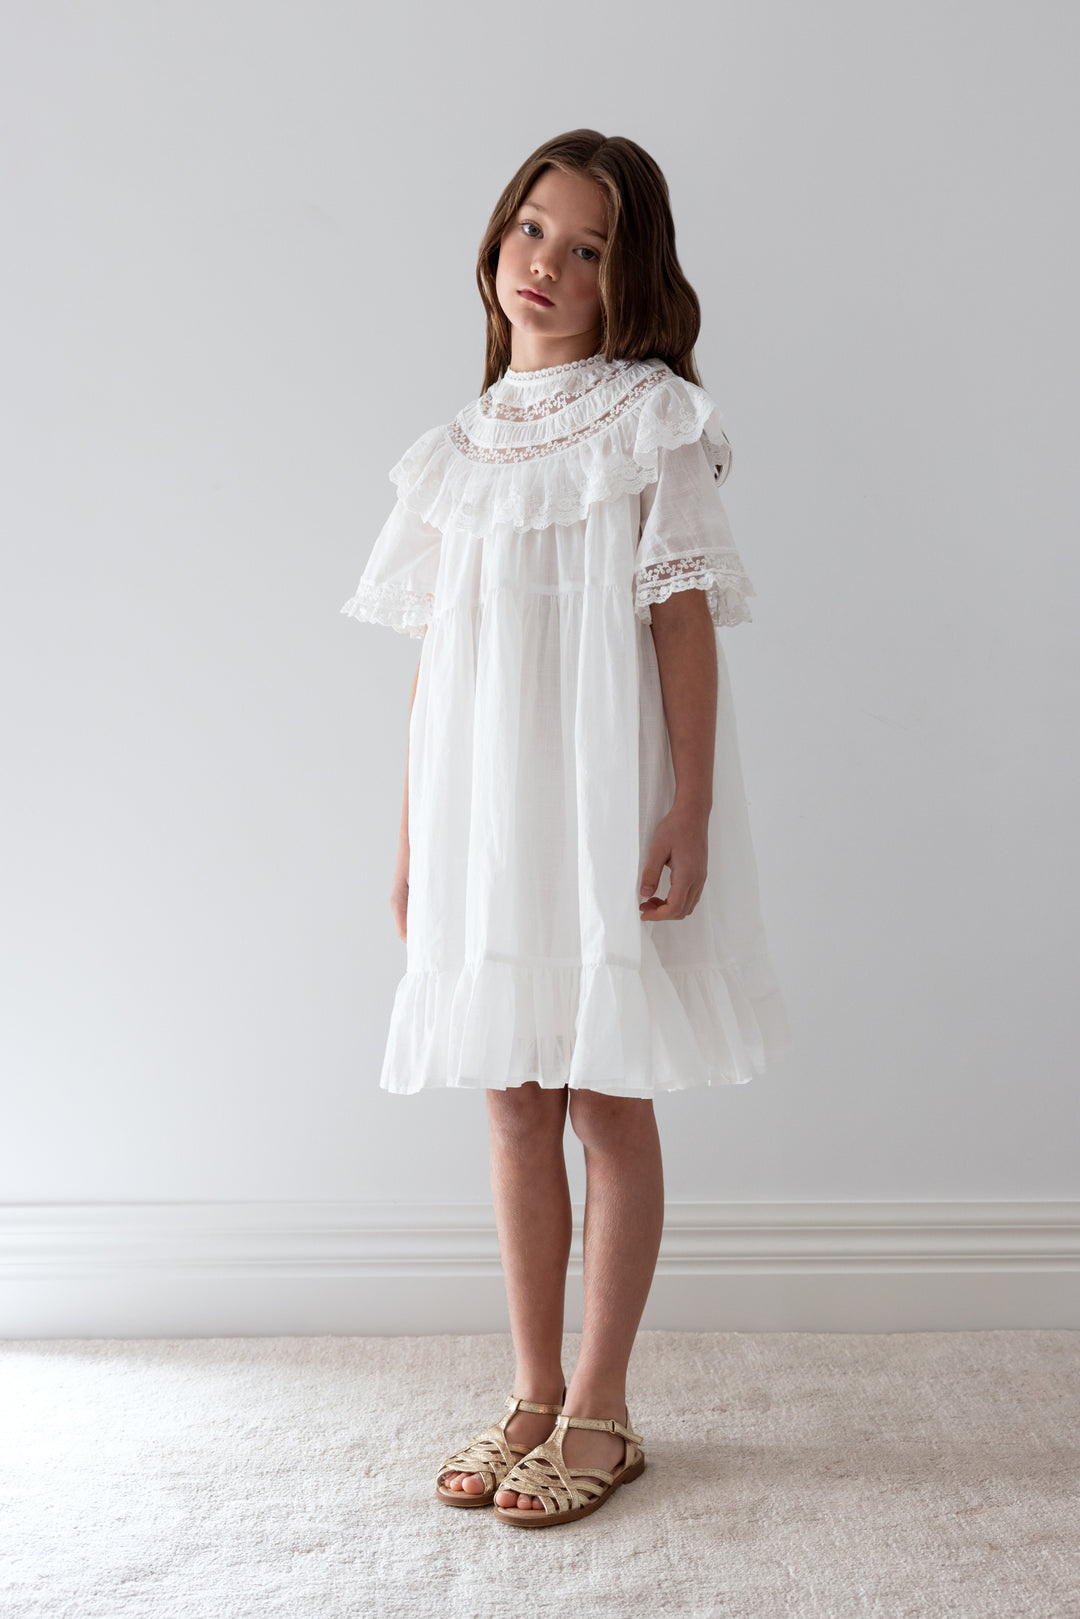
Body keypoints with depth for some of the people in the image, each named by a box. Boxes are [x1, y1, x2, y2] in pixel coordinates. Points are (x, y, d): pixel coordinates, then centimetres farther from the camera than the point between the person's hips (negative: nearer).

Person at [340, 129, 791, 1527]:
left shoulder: (650, 421, 0)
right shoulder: (465, 448, 15)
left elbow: (685, 623, -7)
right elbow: (435, 656, 13)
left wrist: (689, 818, -15)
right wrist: (411, 836, 11)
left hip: (606, 796, -5)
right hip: (482, 805, 5)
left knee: (608, 1098, 0)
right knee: (515, 1099, 9)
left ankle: (599, 1411, 13)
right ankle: (533, 1394, 21)